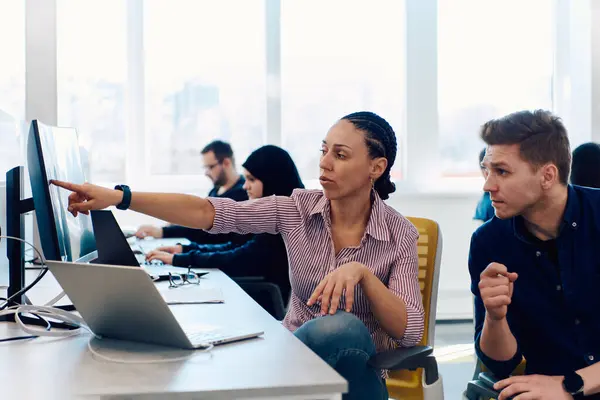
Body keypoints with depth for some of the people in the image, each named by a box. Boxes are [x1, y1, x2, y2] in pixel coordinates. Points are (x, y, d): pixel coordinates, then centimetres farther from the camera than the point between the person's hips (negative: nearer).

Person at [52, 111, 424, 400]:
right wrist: (121, 197, -24)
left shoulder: (400, 234, -9)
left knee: (343, 326, -37)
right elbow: (208, 211, -14)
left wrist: (362, 273, -30)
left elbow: (410, 331, -16)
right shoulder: (299, 209, -4)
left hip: (355, 370, 1)